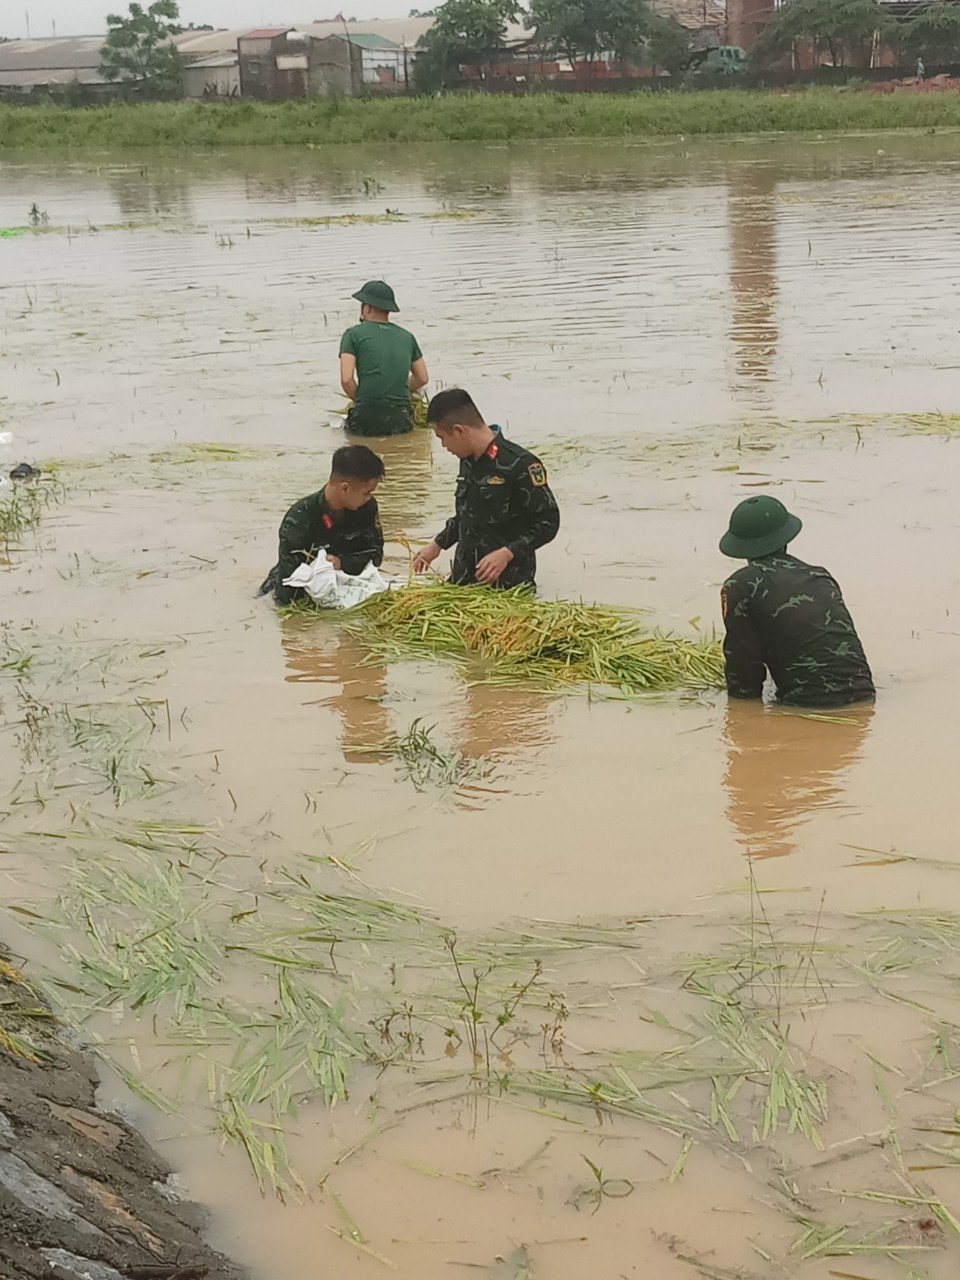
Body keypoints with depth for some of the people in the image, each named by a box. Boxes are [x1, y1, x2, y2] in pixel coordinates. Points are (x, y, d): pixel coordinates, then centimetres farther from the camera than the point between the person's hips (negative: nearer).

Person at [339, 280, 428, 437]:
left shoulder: (354, 334, 3)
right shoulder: (407, 336, 17)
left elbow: (346, 379, -8)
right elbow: (423, 378, 21)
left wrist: (358, 399, 9)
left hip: (366, 418, -3)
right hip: (400, 420, 3)